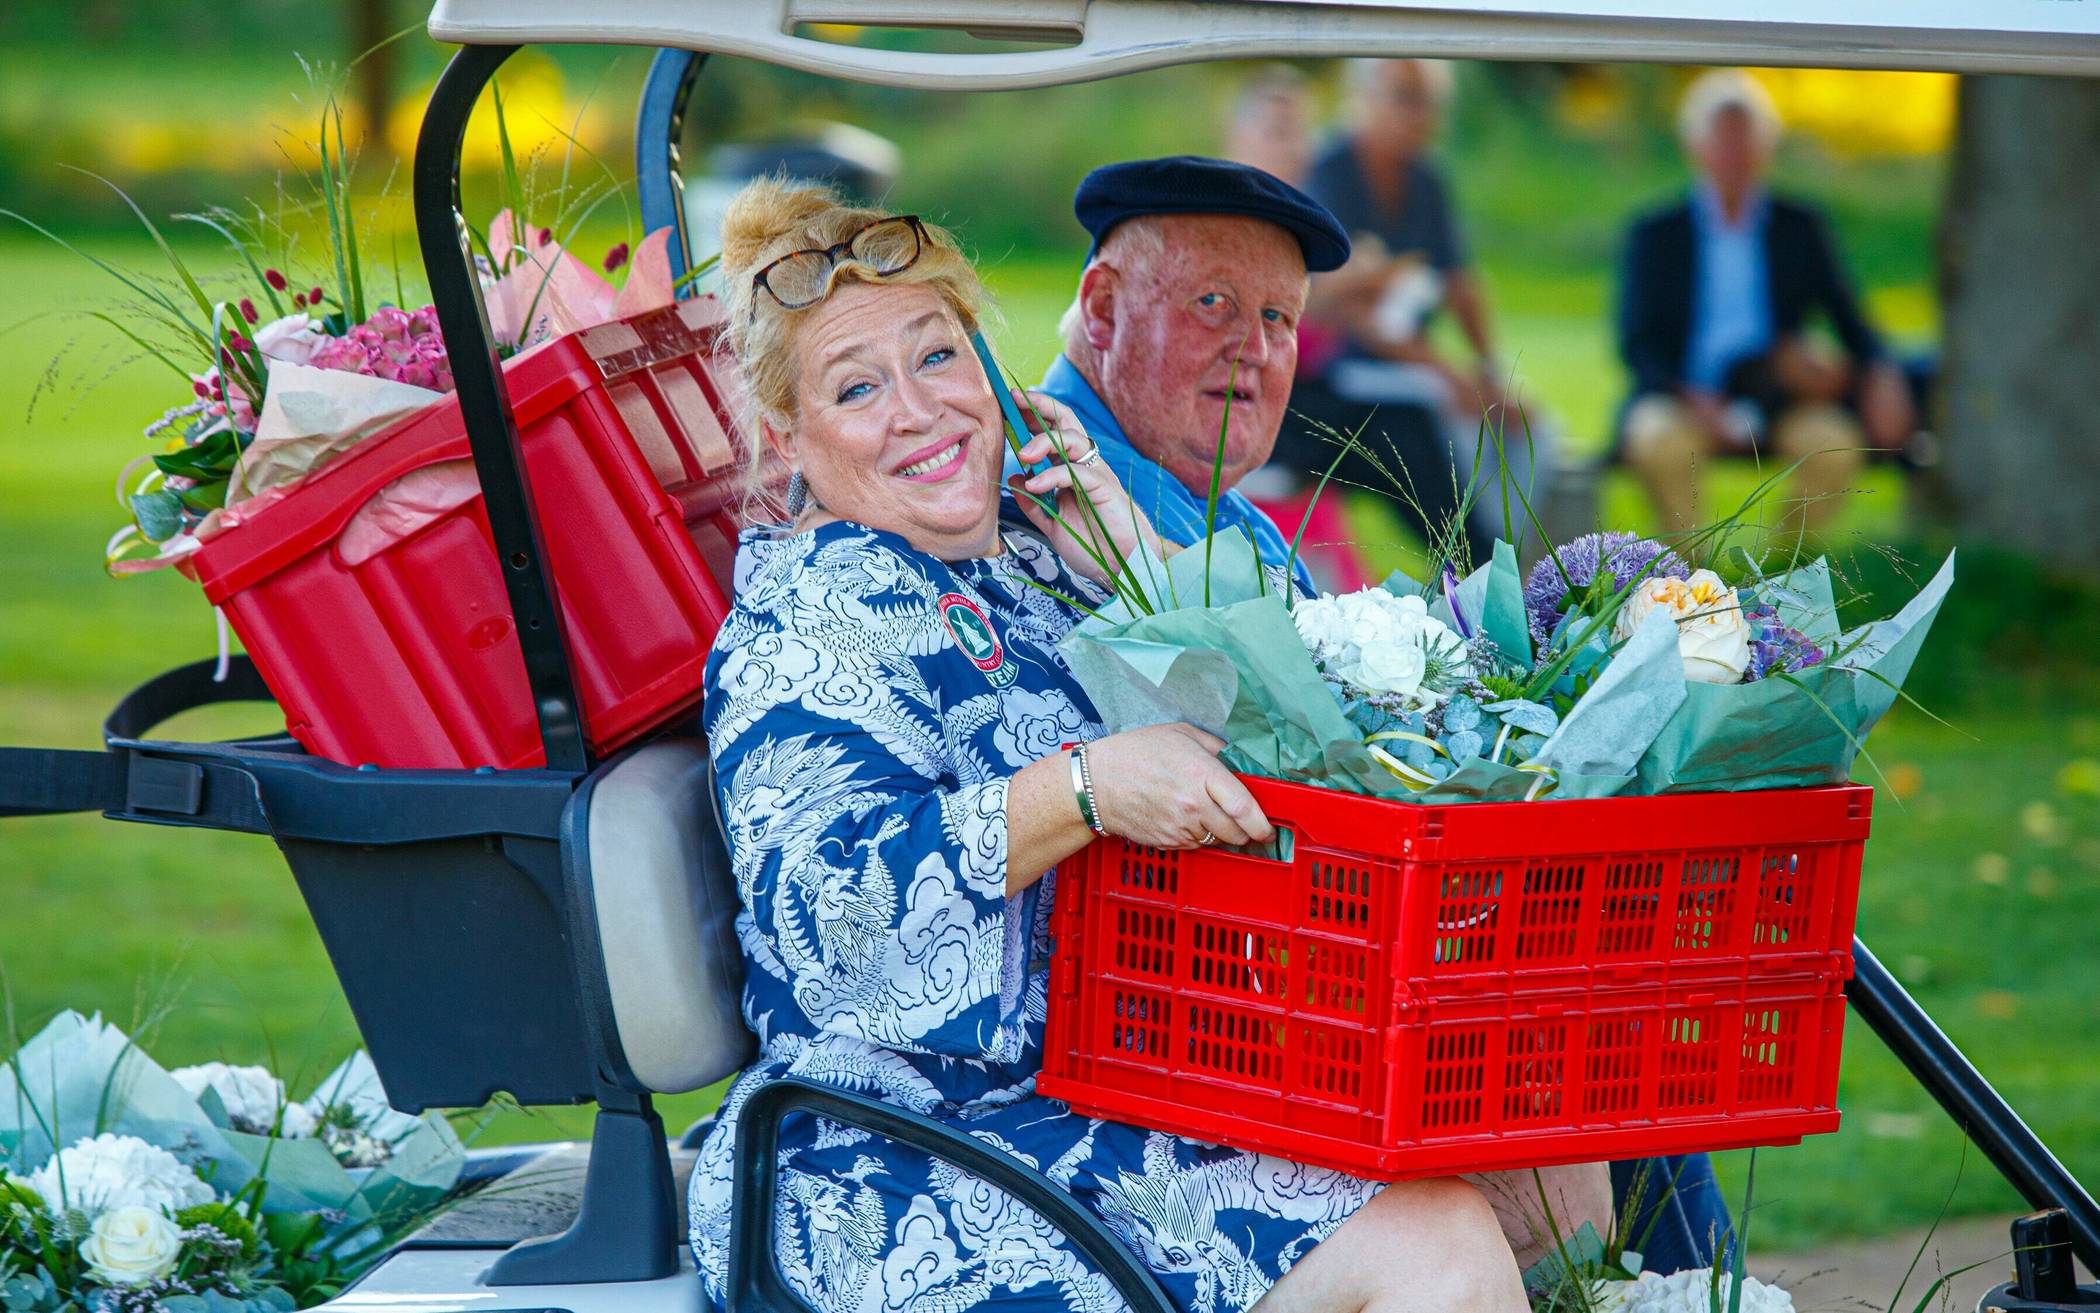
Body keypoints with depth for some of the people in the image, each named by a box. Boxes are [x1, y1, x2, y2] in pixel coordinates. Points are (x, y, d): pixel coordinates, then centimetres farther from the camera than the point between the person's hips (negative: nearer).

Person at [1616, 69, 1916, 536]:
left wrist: (1881, 376, -13)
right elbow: (1637, 345, 2)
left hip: (1773, 407, 1)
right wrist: (1688, 398, -17)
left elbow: (1851, 321, 10)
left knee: (1834, 441, -30)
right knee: (1661, 441, -35)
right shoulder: (1655, 234, 10)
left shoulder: (1800, 229, 14)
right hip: (1679, 400, -1)